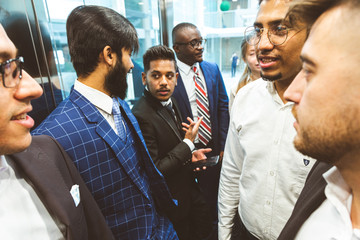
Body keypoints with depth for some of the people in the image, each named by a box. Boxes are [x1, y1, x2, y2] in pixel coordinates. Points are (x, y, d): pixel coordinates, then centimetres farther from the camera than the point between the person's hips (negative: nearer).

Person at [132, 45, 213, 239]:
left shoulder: (170, 101, -2)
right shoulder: (141, 116, -30)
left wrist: (189, 154, -5)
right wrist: (188, 143, -22)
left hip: (189, 189, 8)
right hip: (172, 204, -8)